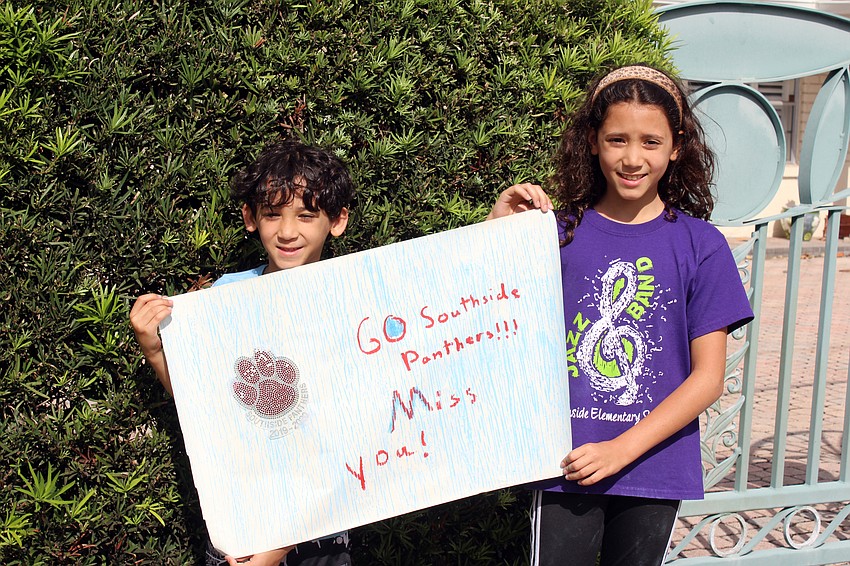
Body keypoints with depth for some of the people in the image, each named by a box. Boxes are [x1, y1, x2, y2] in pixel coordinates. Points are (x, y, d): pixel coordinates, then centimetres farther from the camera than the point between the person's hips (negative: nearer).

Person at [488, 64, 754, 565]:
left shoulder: (701, 246, -3)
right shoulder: (559, 233, -2)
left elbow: (708, 376, -4)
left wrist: (622, 449, -11)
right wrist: (499, 225, -13)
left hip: (655, 466, 1)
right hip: (567, 467, 0)